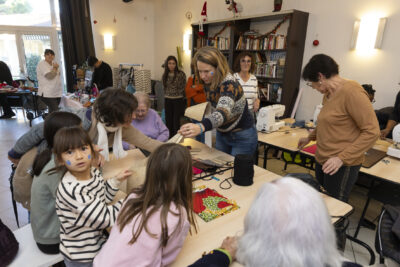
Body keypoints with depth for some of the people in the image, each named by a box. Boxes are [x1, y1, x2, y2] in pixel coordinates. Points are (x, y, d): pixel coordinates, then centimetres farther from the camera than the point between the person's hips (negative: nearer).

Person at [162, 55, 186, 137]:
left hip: (178, 100, -4)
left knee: (176, 120, -2)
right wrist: (166, 96, 13)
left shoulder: (181, 74, -7)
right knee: (168, 120, 8)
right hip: (168, 100, 5)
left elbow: (183, 88, -4)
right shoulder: (165, 75, 8)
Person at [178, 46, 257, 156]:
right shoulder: (208, 82, -7)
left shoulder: (229, 84, -30)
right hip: (222, 134, 7)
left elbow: (223, 112, -49)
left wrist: (201, 127, -67)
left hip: (242, 137, -7)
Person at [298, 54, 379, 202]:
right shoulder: (328, 93, 10)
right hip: (323, 161, 8)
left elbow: (372, 132, -18)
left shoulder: (351, 92, -16)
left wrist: (342, 158, -23)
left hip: (342, 165, -8)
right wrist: (310, 137, 27)